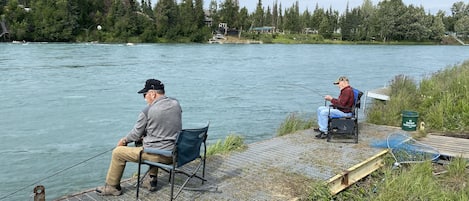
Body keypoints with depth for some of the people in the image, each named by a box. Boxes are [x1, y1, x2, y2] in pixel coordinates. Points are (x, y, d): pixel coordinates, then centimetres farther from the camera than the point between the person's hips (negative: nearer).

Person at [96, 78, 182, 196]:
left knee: (118, 152, 9)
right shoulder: (176, 104, 1)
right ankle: (152, 180, 35)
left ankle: (112, 187, 25)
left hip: (158, 155, -7)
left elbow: (136, 135, -2)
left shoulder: (147, 111, -16)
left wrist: (124, 140, 18)